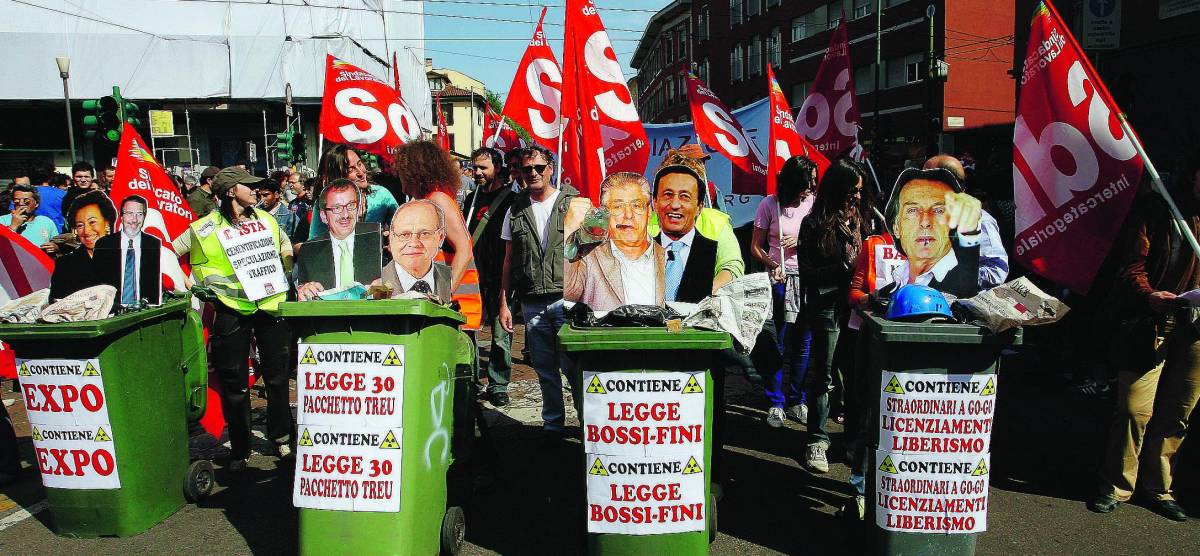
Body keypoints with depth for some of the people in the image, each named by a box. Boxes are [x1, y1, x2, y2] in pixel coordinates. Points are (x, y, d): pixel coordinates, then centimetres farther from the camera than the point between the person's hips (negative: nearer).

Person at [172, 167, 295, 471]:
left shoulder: (266, 220, 8)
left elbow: (285, 244, 25)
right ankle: (239, 449, 18)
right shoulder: (204, 228, -4)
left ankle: (281, 437, 27)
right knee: (235, 384, 4)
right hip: (231, 311, -3)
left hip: (271, 306, 3)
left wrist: (284, 273, 18)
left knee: (278, 376, 10)